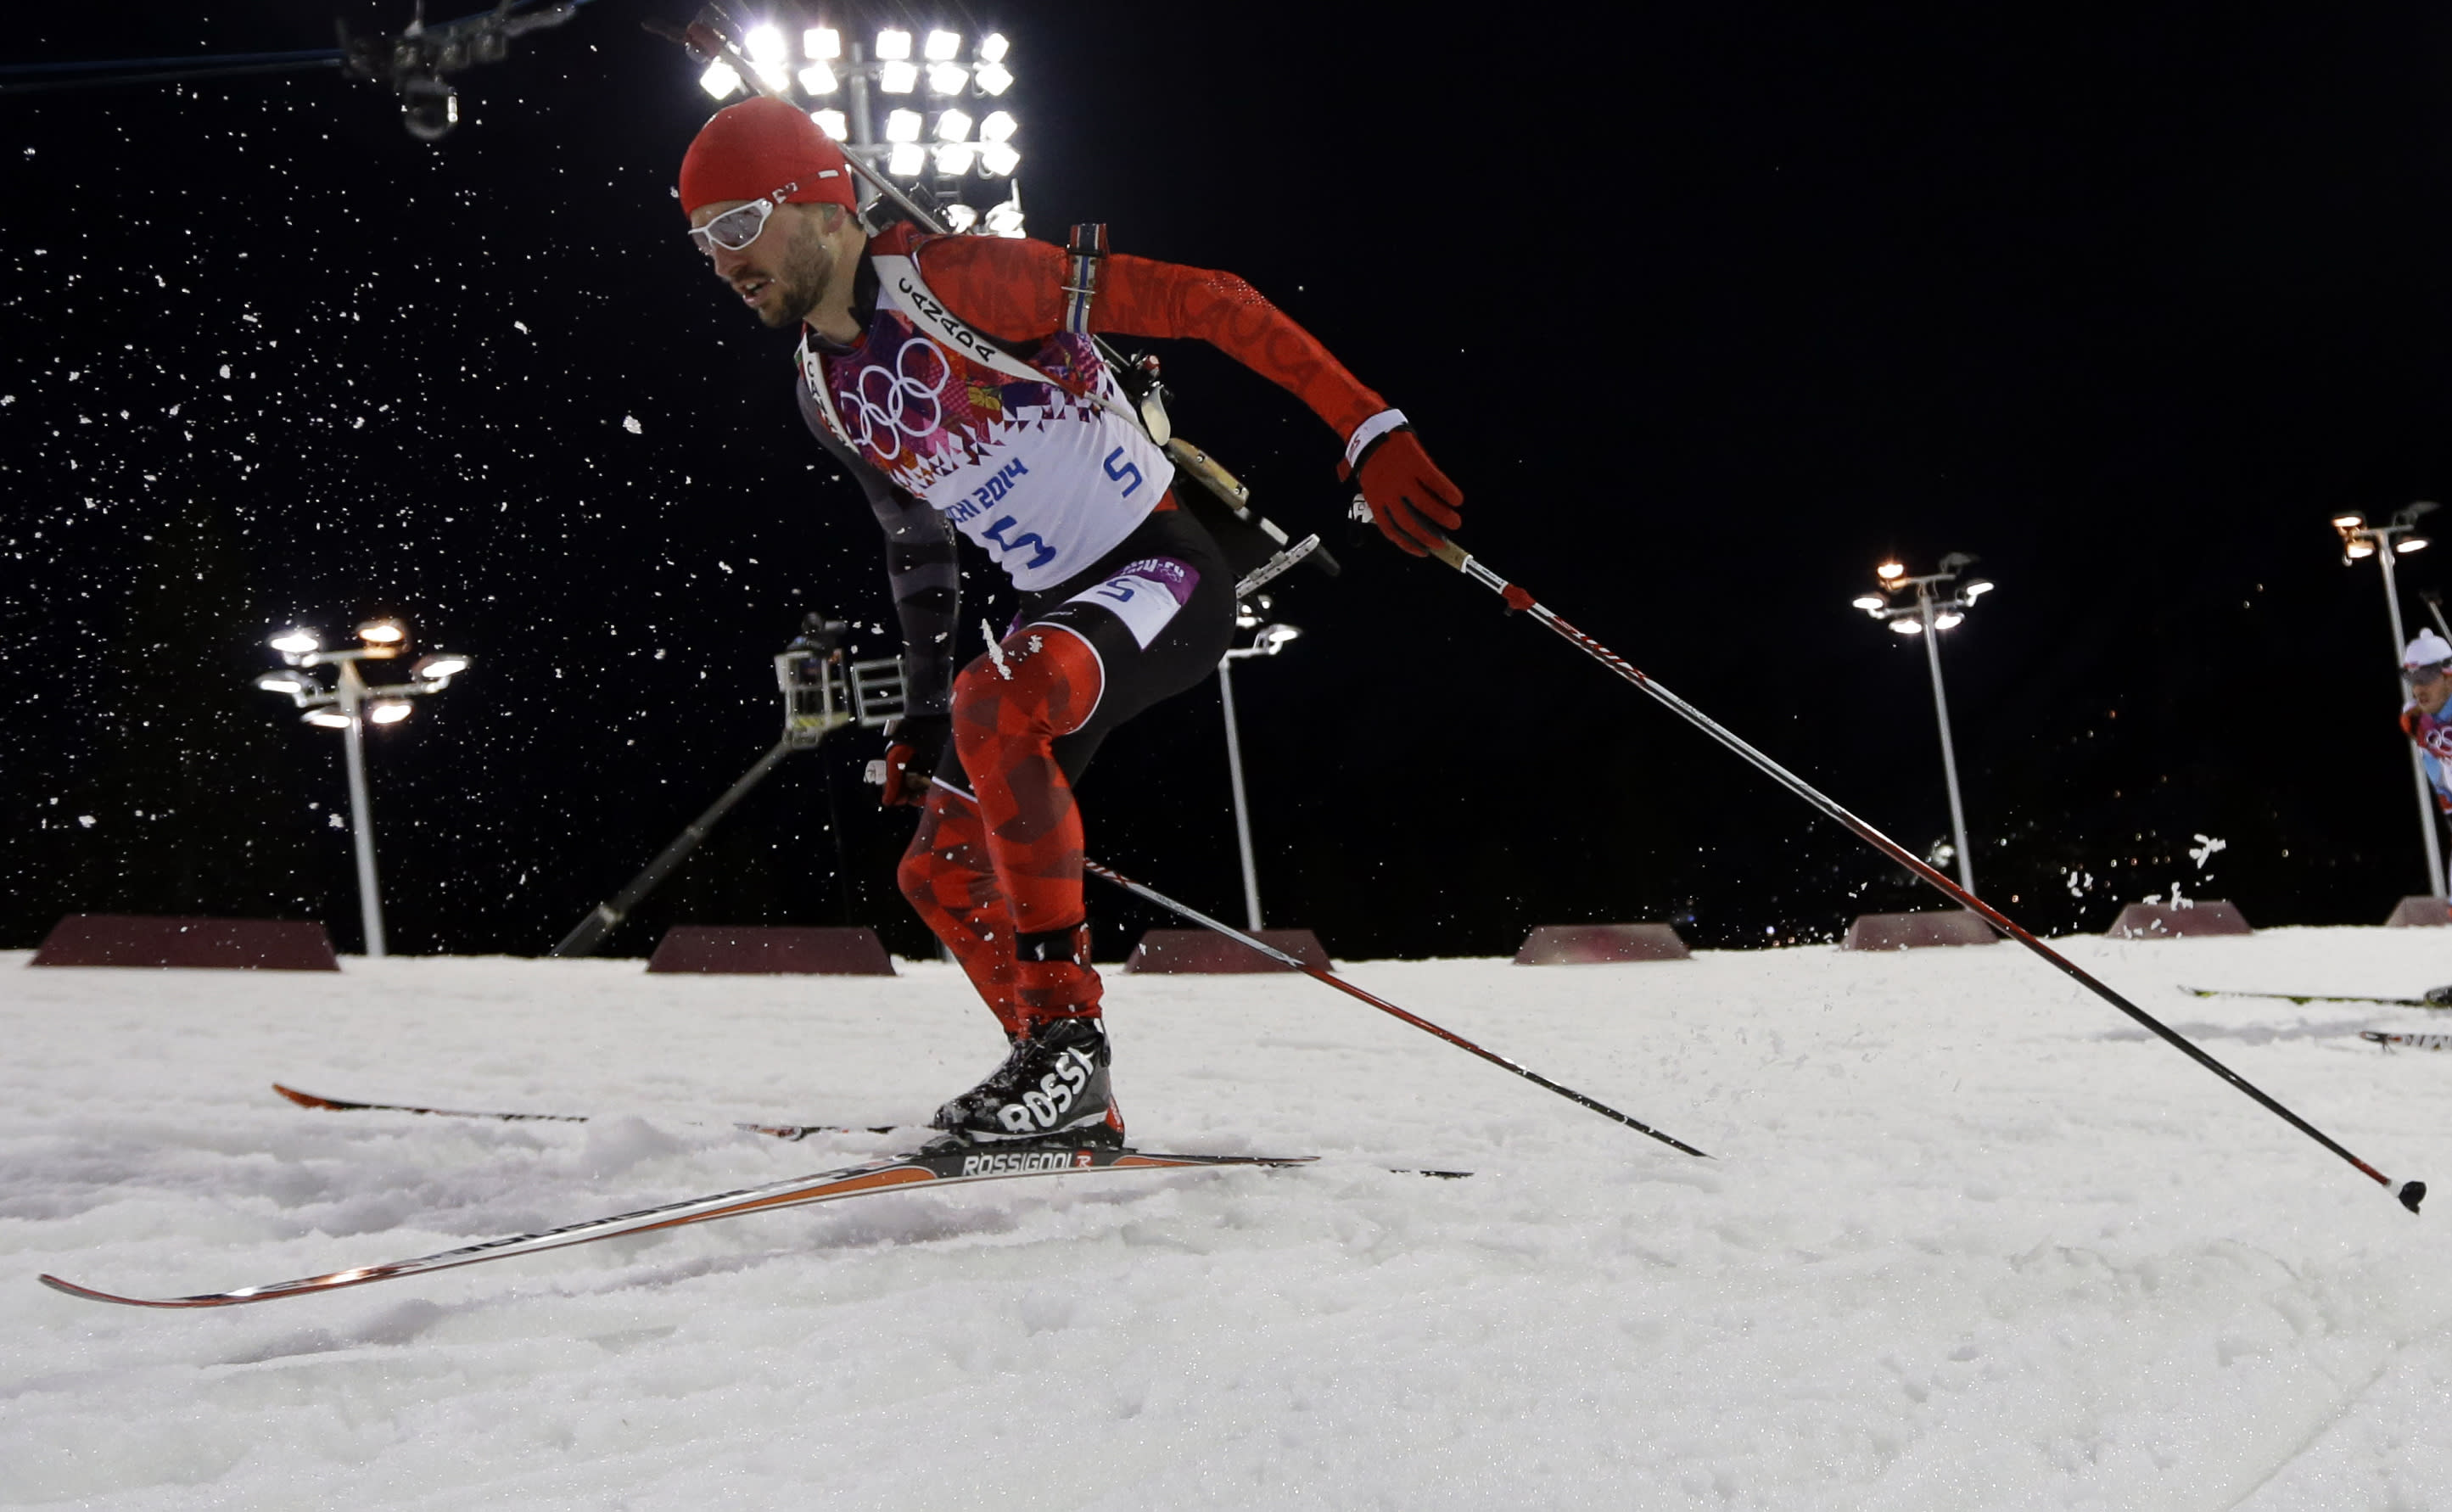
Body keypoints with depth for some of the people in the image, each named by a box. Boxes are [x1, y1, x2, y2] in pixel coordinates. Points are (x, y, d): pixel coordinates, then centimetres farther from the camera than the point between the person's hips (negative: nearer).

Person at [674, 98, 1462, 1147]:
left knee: (994, 701, -35)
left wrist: (1369, 430, -25)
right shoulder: (826, 391, 5)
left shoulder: (955, 279, -19)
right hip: (1058, 607, 9)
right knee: (941, 871, 6)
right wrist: (920, 707, 18)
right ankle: (1072, 1094, 20)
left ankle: (1065, 1028, -26)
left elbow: (1203, 302, -21)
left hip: (1164, 570, -9)